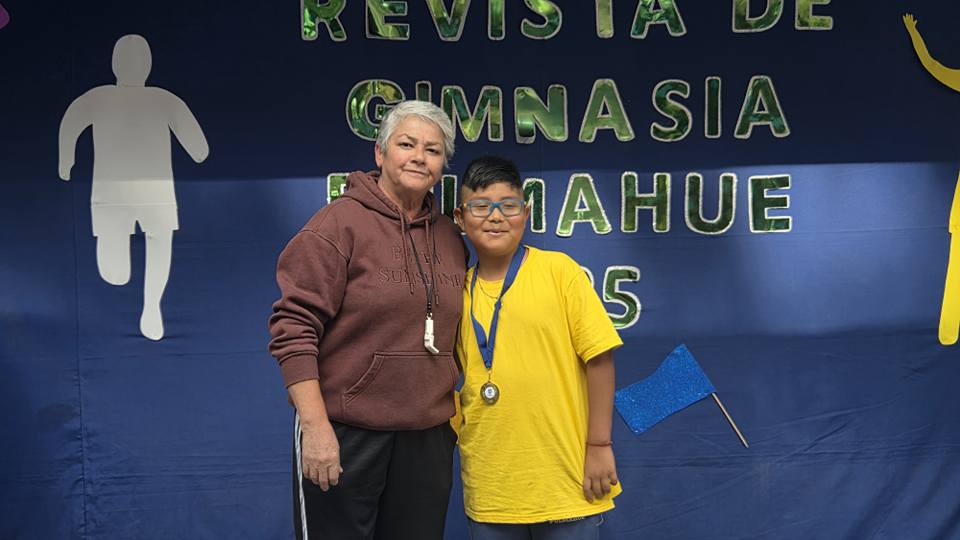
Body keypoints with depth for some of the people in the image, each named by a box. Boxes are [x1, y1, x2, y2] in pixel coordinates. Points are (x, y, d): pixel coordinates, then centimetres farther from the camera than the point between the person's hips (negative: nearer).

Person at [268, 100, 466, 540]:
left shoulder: (451, 238, 9)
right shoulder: (341, 222, -8)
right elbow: (293, 329, -14)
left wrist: (453, 413, 15)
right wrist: (315, 427, -19)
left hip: (428, 437, 6)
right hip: (342, 435, -5)